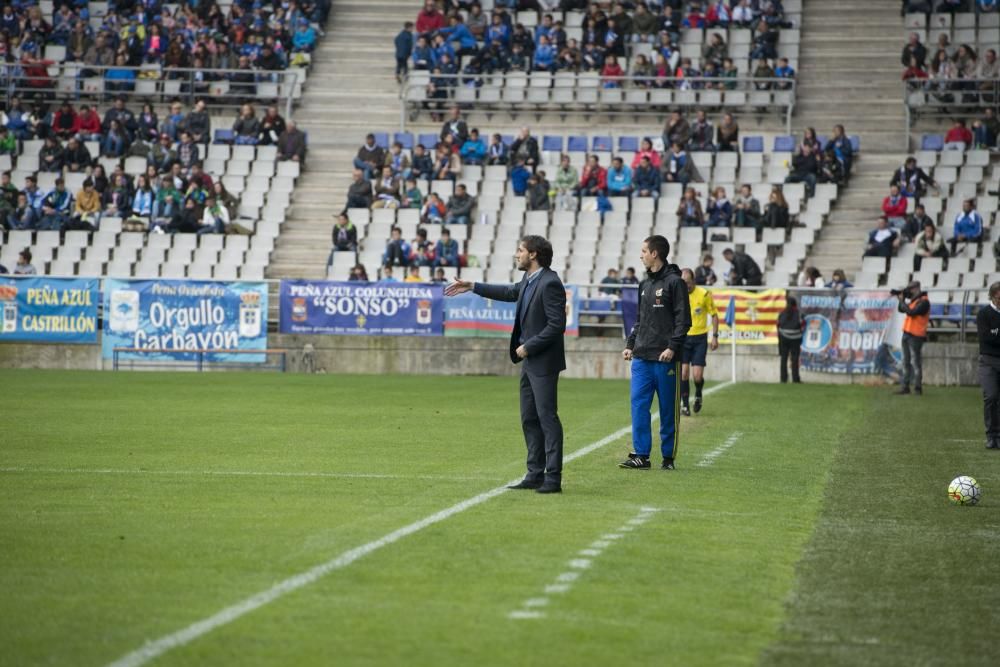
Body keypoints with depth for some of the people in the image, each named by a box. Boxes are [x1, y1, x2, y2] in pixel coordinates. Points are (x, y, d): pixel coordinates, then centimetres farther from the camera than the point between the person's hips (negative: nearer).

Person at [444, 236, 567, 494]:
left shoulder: (550, 283, -19)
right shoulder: (529, 280, 10)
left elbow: (556, 325, -23)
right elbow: (511, 292, 31)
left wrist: (528, 347, -16)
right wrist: (472, 287, 35)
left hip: (543, 361, -10)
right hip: (529, 360, 10)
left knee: (547, 417, -8)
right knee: (529, 419, 12)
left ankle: (553, 478, -7)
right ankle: (535, 475, 16)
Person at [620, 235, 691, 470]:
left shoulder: (674, 282, -6)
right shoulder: (645, 285, 17)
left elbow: (683, 320, -10)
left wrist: (672, 347, -19)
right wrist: (630, 344, 12)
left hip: (665, 358, -7)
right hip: (642, 357, 7)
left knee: (668, 409, 1)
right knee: (638, 404, -2)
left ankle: (668, 457, 9)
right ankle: (641, 455, 0)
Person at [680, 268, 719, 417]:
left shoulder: (704, 294, -7)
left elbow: (714, 315, 3)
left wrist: (715, 336, -2)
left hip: (700, 339, -1)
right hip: (683, 338, 1)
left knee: (697, 376, -7)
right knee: (683, 372, -7)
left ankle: (698, 395, 25)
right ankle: (685, 405, 7)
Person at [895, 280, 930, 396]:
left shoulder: (924, 302, -12)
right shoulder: (914, 300, 17)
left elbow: (911, 312, -20)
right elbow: (902, 309, 20)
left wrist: (902, 300, -9)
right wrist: (901, 299, 5)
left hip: (915, 336, -9)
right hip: (907, 334, 9)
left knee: (915, 362, -7)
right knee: (906, 362, 8)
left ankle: (918, 388, -4)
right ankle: (905, 386, 10)